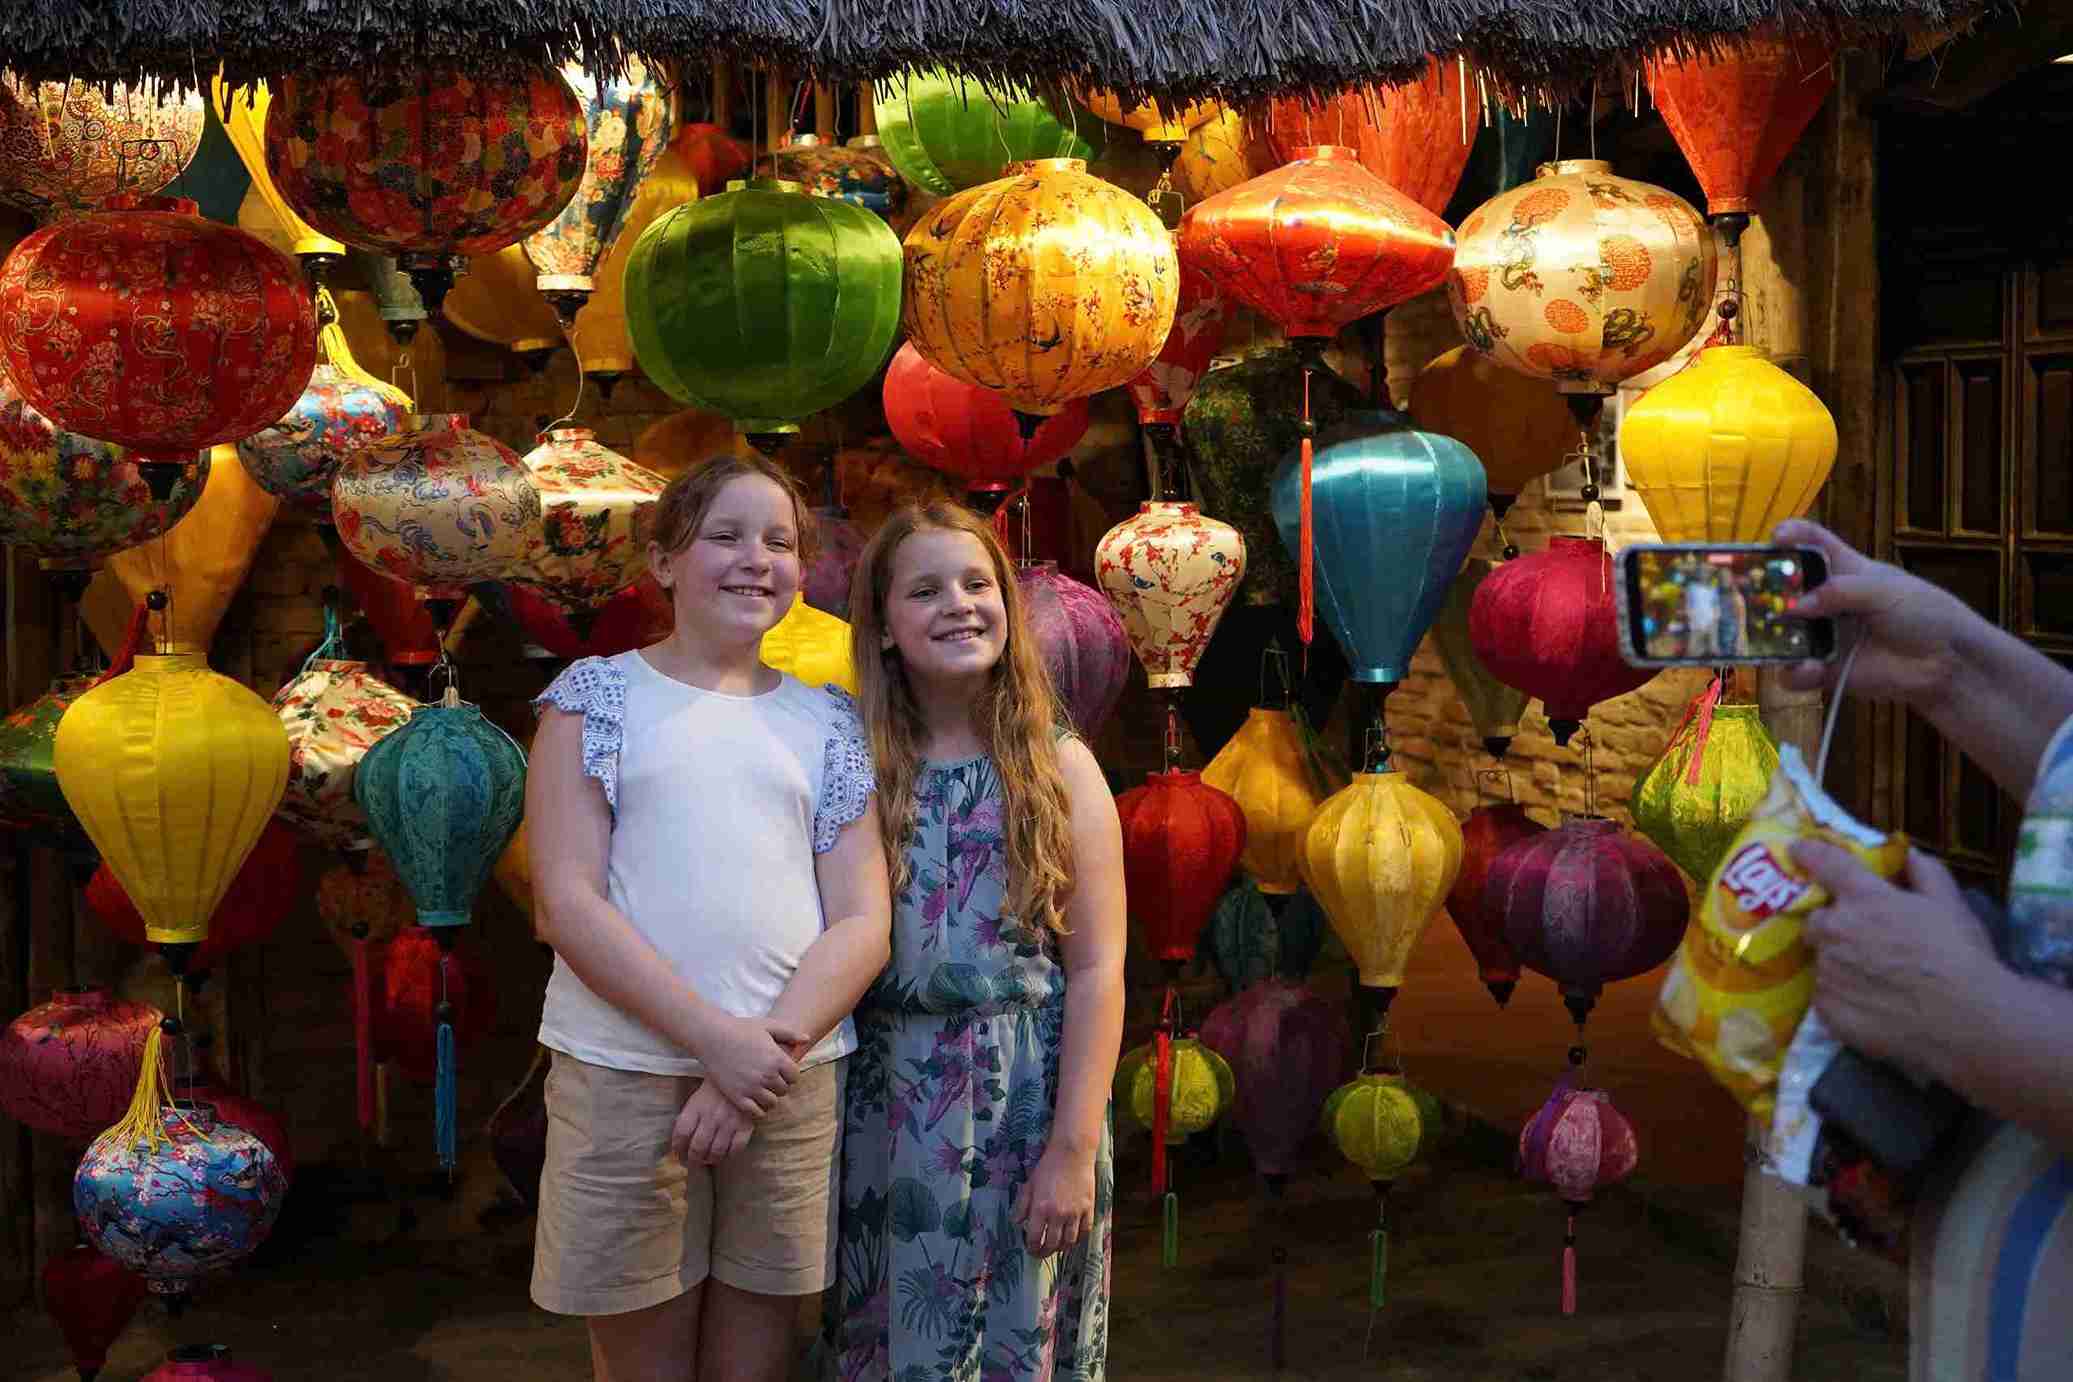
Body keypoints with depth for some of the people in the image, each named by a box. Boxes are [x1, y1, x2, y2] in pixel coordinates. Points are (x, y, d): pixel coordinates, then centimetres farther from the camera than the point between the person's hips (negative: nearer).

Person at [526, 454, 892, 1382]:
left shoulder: (827, 721, 10)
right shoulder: (598, 694, 3)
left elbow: (863, 920, 3)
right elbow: (567, 899, -6)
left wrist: (773, 1046, -13)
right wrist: (717, 1037, -15)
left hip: (792, 1078, 2)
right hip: (625, 1075, -2)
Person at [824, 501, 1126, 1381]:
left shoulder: (1058, 765, -2)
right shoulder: (856, 765, 1)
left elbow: (1097, 969, -6)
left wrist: (1074, 1149, -11)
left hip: (1026, 1105, -1)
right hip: (886, 1108, 2)